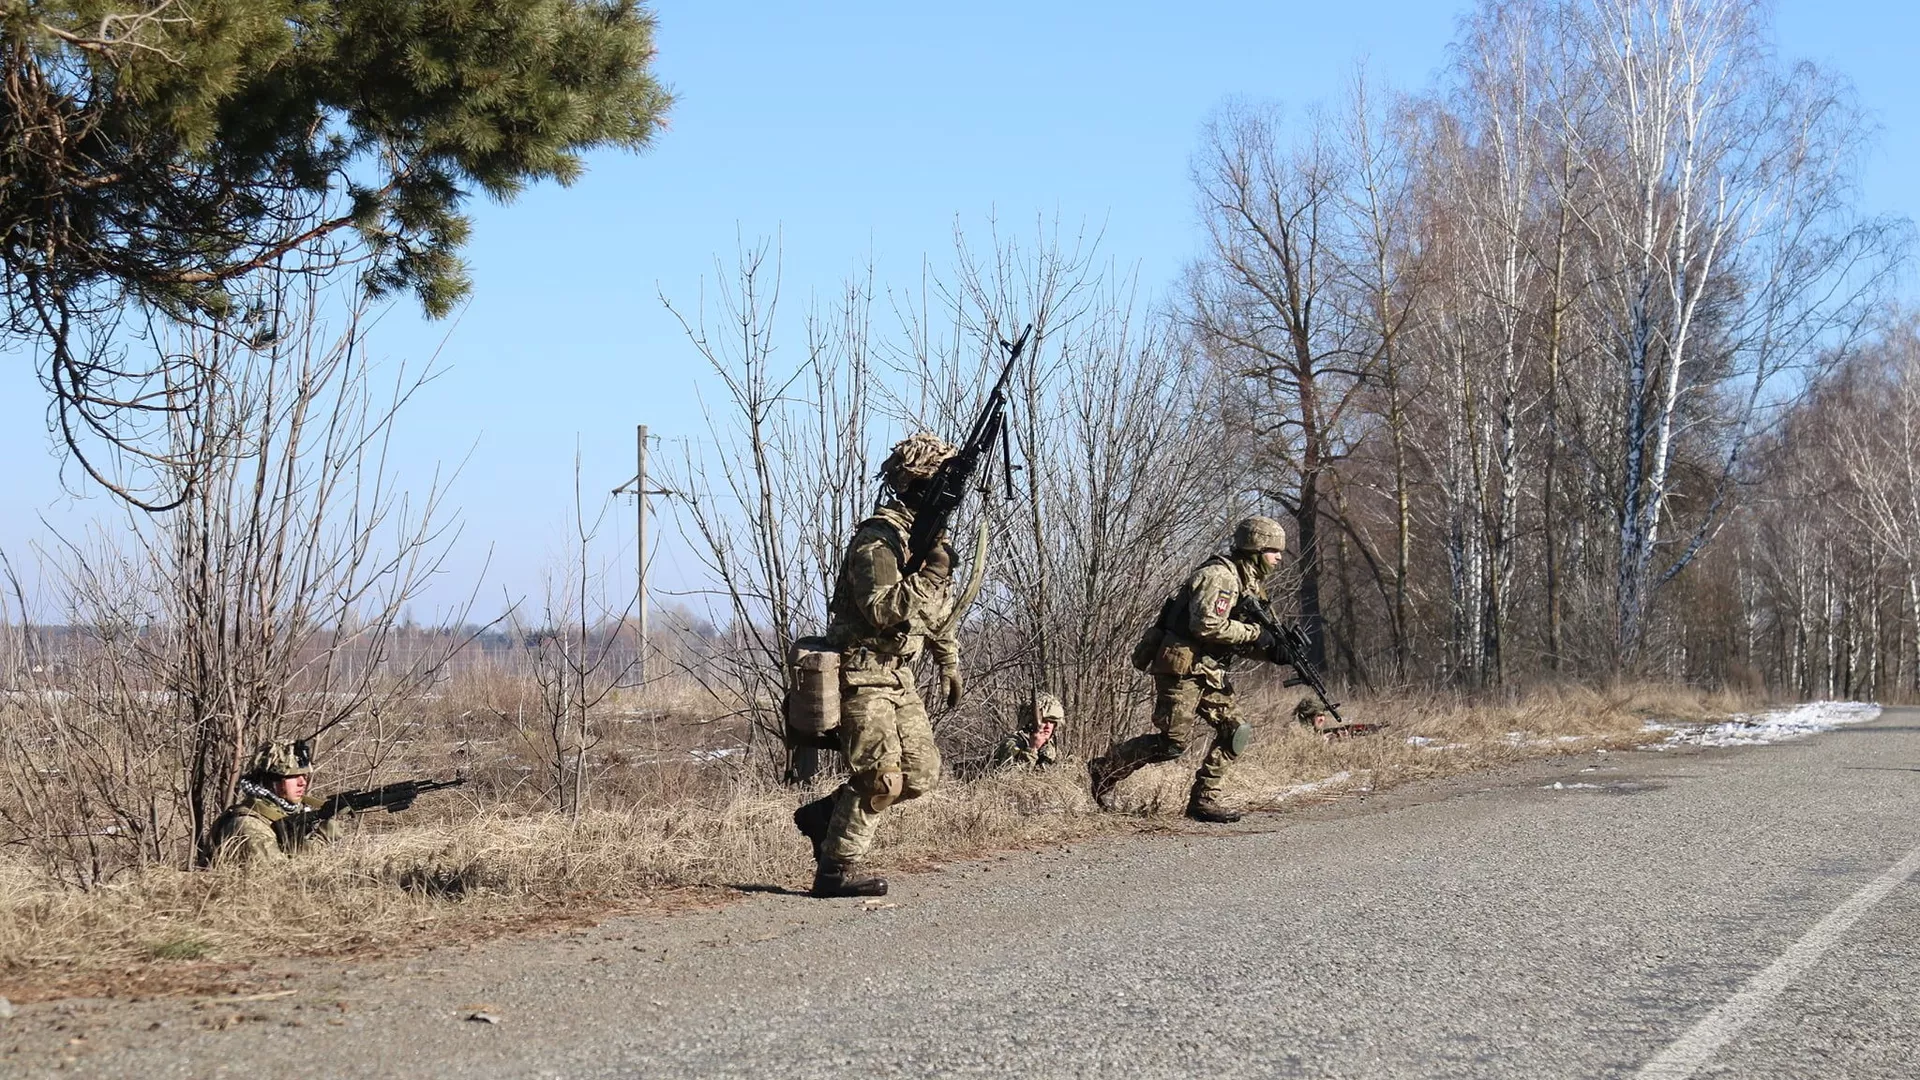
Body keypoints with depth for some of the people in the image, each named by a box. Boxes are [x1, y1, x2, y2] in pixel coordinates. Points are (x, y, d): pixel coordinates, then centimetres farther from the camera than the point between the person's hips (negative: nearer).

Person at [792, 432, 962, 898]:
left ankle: (823, 814, 20)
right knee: (881, 778, -13)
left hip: (898, 675, 9)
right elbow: (882, 610, -27)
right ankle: (836, 870, -3)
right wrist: (930, 574, -29)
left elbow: (938, 609, 25)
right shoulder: (878, 539, -17)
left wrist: (949, 662, 25)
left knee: (921, 771, 7)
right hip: (862, 672, -9)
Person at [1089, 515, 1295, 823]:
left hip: (1207, 671, 10)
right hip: (1181, 667, -10)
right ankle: (1104, 769, 6)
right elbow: (1207, 625, -28)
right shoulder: (1219, 576, -16)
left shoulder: (1248, 582, 15)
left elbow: (1234, 641, 18)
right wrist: (1254, 634, -19)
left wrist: (1271, 649, 1)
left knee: (1235, 731, 1)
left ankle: (1203, 799, 4)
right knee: (1173, 742, -9)